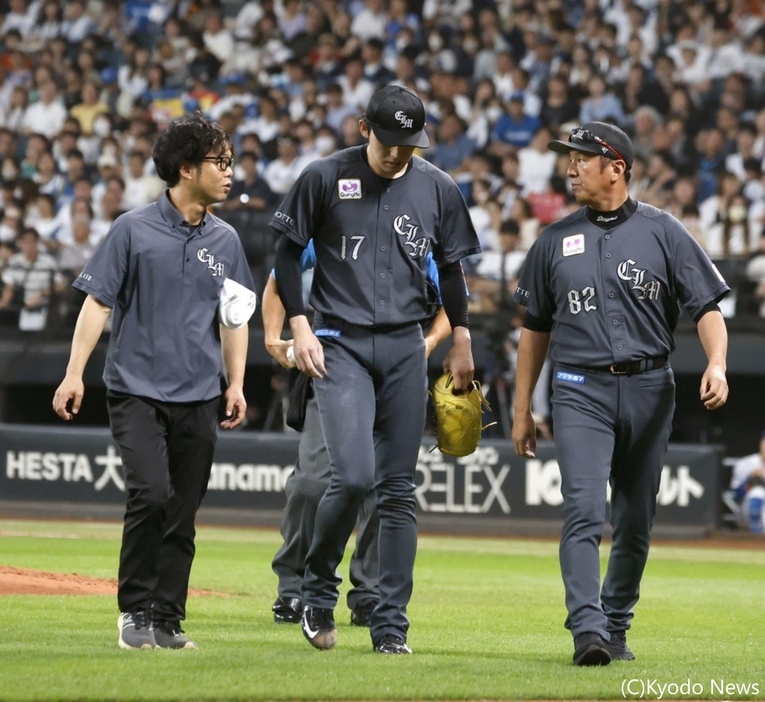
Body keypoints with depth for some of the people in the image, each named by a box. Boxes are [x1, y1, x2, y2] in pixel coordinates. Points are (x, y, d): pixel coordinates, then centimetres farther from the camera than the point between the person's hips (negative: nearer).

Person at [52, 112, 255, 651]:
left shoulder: (225, 241, 10)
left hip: (199, 399, 4)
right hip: (136, 390, -4)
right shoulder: (134, 230, -3)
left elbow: (233, 318, 17)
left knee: (183, 515, 4)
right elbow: (98, 302, -3)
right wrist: (75, 373, -10)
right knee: (151, 494, -18)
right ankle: (135, 611, -5)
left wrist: (236, 383, 8)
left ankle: (167, 620, 12)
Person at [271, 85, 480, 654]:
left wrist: (462, 342, 16)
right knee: (353, 474, -17)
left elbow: (451, 267, 17)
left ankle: (391, 625, 6)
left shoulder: (438, 189, 6)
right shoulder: (325, 178, -3)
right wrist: (300, 327, -5)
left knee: (399, 489, 2)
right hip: (340, 345, -3)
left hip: (405, 348, 3)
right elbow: (289, 251, 3)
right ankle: (319, 591, 6)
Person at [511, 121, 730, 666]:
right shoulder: (555, 241, 10)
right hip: (581, 390, 0)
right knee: (583, 511, -16)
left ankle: (616, 628, 22)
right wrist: (523, 410, 14)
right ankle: (587, 630, -25)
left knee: (636, 520, 8)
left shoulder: (664, 233, 3)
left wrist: (716, 364, -21)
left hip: (648, 390, 0)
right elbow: (536, 328, 16)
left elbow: (707, 307, -1)